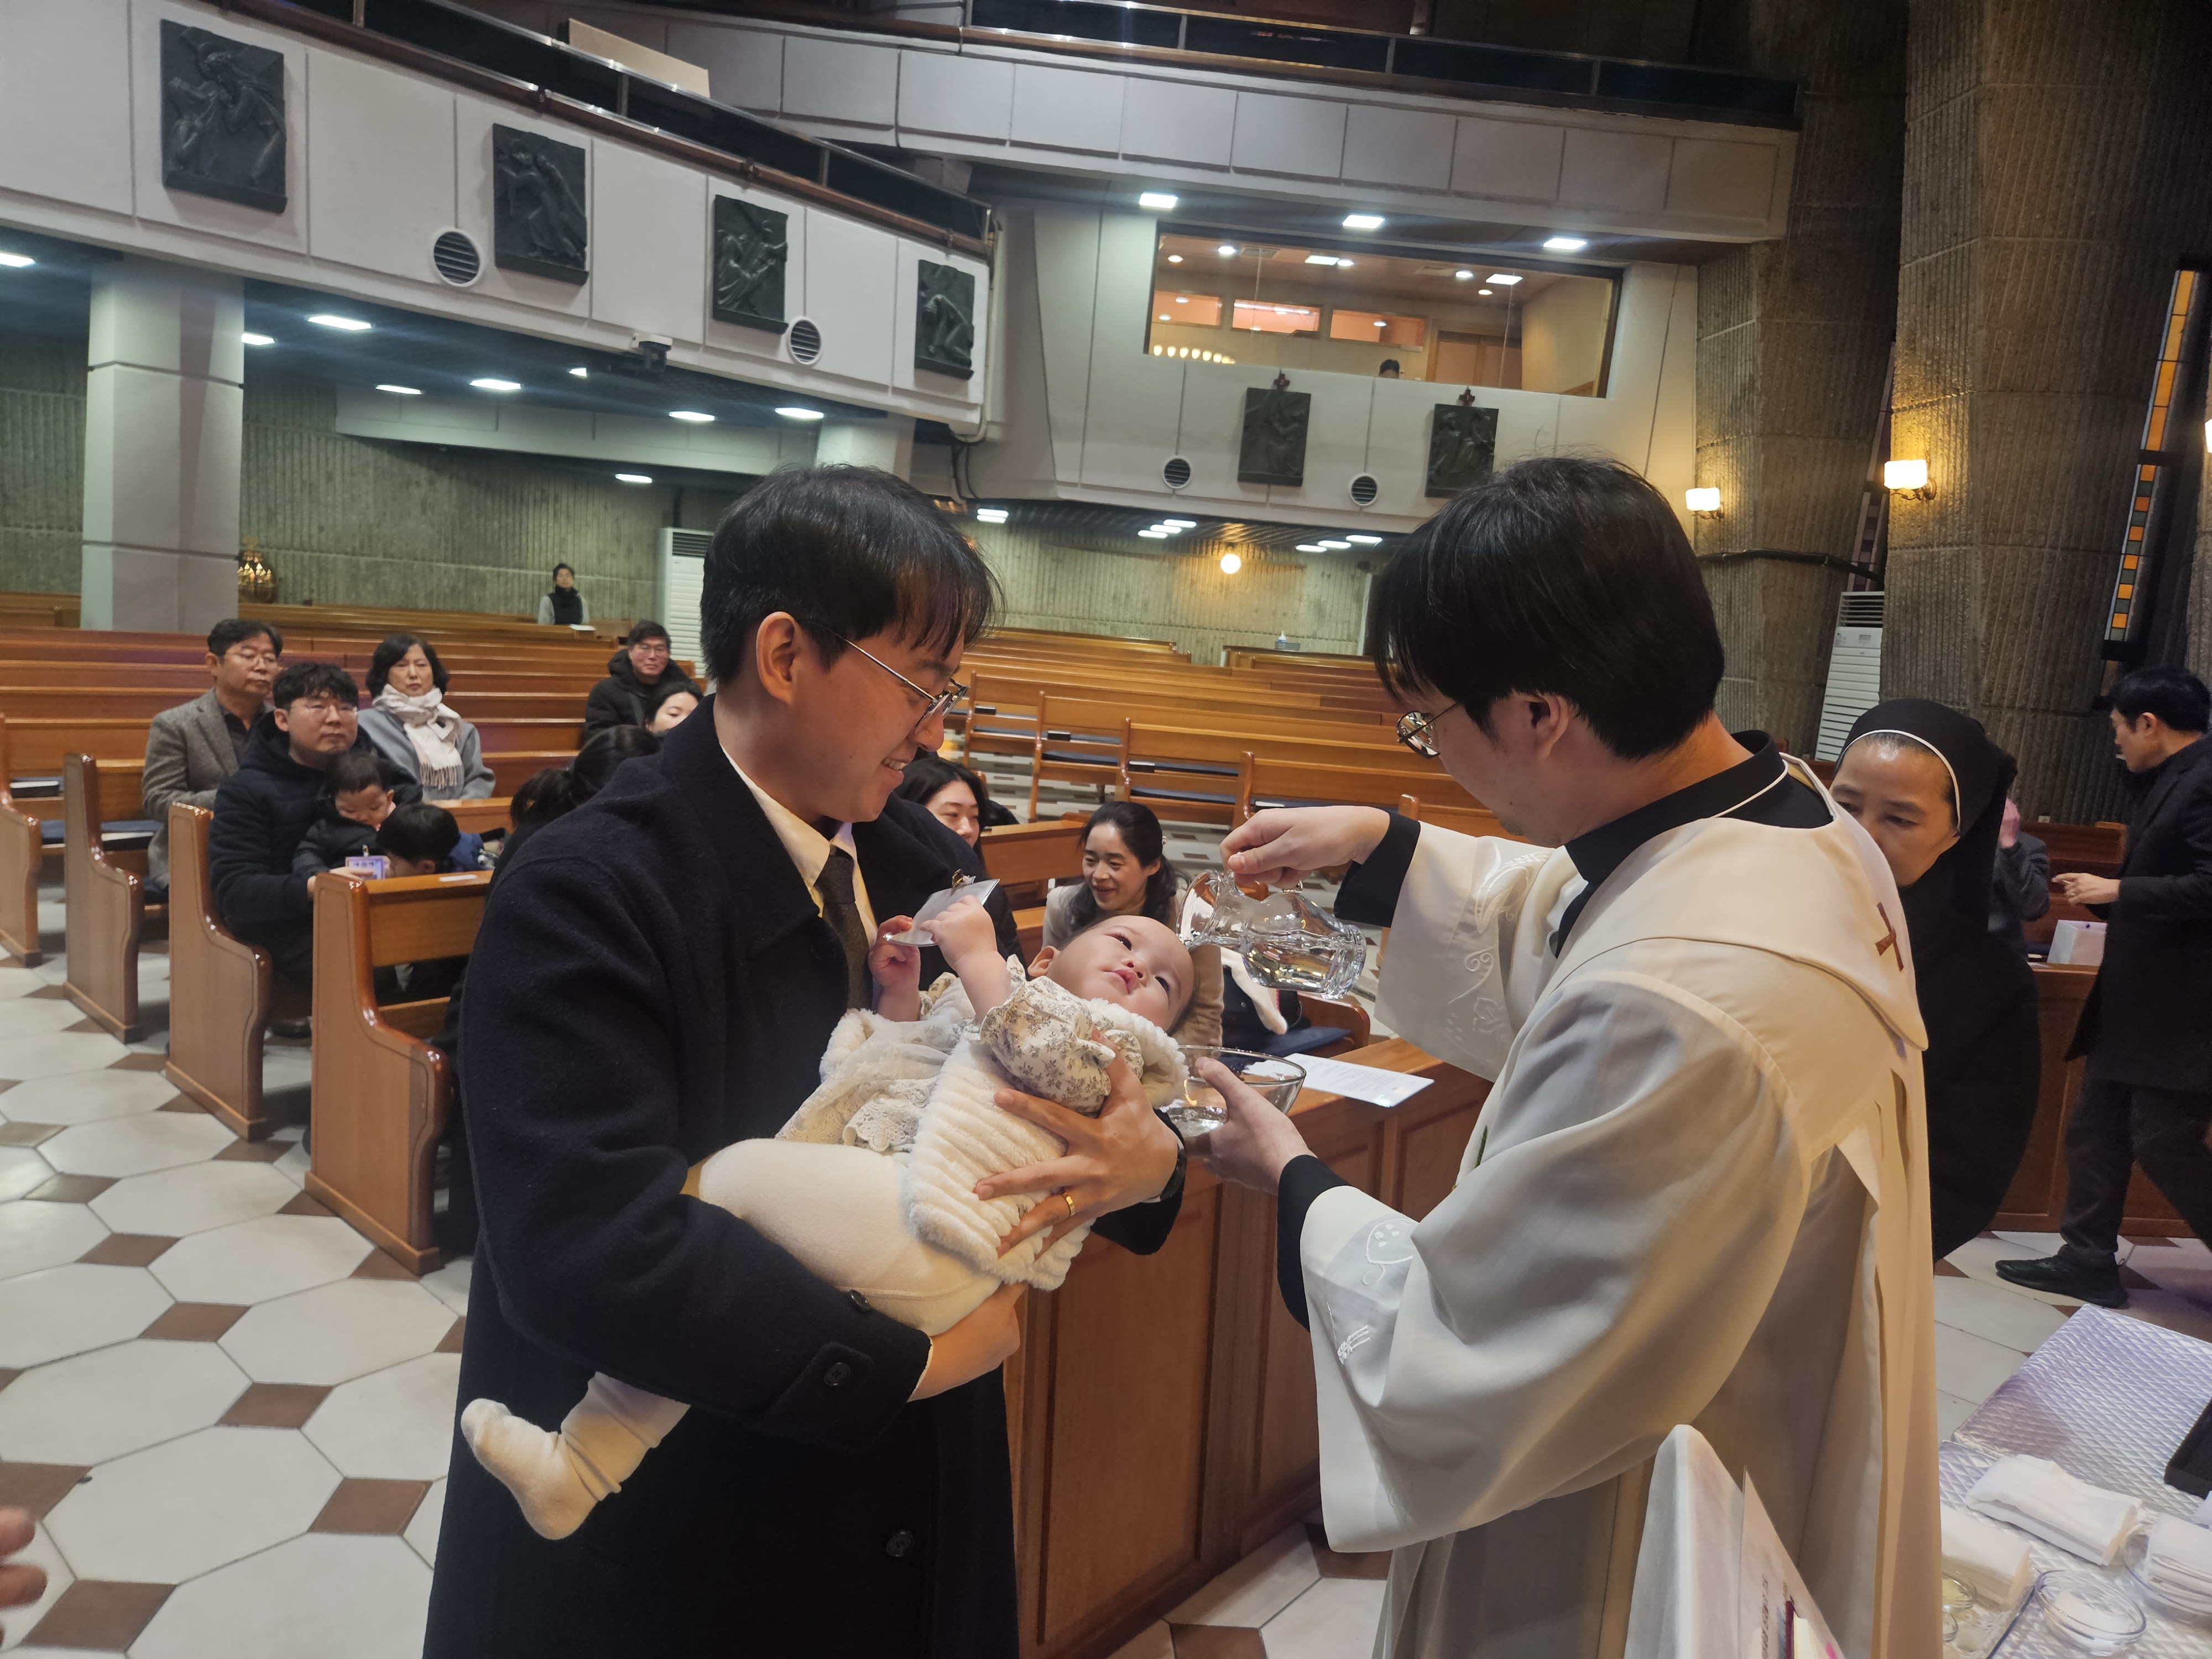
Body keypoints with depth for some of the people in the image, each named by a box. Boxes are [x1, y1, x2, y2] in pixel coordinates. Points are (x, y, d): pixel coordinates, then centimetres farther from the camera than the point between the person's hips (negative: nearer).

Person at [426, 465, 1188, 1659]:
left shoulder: (923, 864, -1)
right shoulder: (583, 895, -21)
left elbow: (1052, 1097, 5)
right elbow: (596, 1252, -30)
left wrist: (1145, 1161, -17)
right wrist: (910, 1360, -23)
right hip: (656, 1561, -5)